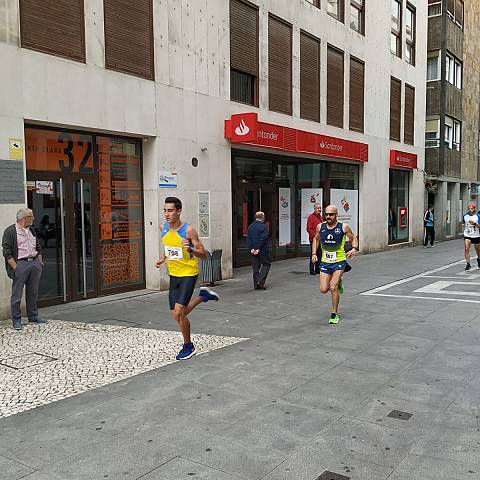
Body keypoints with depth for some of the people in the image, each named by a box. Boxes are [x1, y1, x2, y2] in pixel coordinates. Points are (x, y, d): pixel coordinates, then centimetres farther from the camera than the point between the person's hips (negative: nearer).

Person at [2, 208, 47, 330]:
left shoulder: (31, 230, 17)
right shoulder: (10, 231, -5)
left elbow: (38, 248, 24)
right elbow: (7, 252, -10)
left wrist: (40, 262, 14)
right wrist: (15, 267, -15)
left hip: (34, 263, 7)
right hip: (20, 264, -7)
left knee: (33, 293, 12)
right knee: (17, 294, -2)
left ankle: (33, 317, 21)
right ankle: (16, 320, 5)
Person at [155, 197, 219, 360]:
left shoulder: (188, 230, -19)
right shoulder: (164, 228, -1)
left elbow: (204, 254, -15)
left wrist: (191, 249, -33)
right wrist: (163, 258, 9)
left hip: (188, 274, -6)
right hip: (173, 274, 7)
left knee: (179, 311, -16)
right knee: (177, 315, 11)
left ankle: (188, 346, 7)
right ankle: (203, 295, 35)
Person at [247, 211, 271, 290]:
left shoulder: (250, 227, 7)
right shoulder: (263, 226, -11)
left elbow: (248, 238, 1)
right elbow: (263, 238, -16)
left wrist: (251, 248, -5)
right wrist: (259, 249, -12)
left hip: (253, 250, 5)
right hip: (263, 250, -5)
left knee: (255, 266, 10)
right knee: (266, 264, 8)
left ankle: (256, 285, 11)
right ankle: (261, 281, -6)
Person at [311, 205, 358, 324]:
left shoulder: (344, 227, -8)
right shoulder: (320, 227, 0)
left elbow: (354, 238, 6)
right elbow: (316, 239, 17)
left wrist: (354, 249, -13)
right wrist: (314, 254, 6)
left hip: (339, 262, -3)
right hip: (325, 262, 3)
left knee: (333, 288, -13)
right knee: (323, 290, -2)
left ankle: (334, 314, 6)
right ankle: (338, 283, 33)